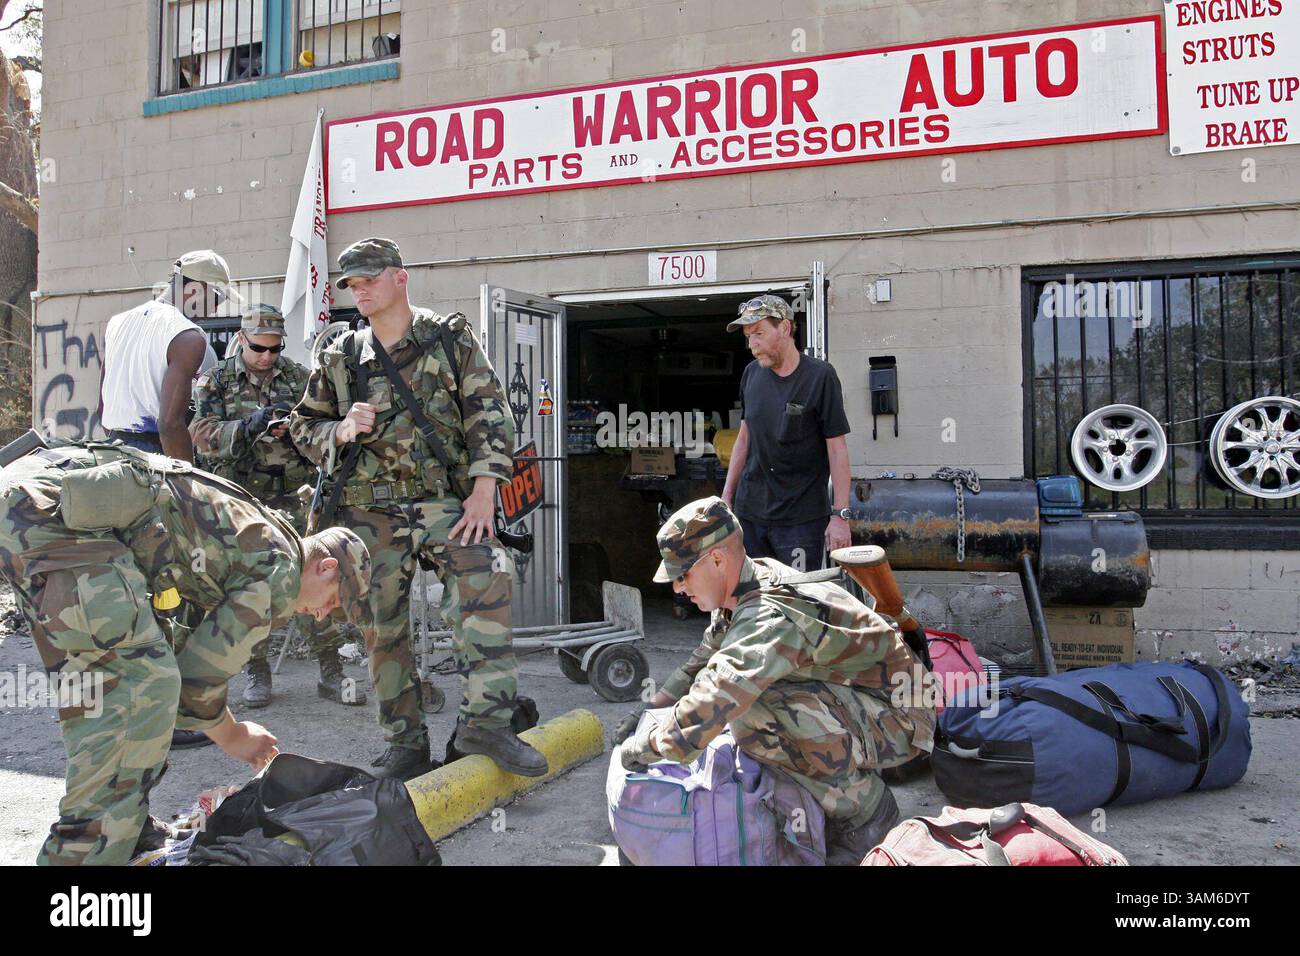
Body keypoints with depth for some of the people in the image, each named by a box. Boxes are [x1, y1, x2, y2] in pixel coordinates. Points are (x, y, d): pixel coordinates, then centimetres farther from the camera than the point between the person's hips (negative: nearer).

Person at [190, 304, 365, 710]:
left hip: (293, 498, 1)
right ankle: (257, 673, 18)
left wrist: (295, 428, -14)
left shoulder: (298, 377, 9)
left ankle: (331, 672, 2)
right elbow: (203, 436, -7)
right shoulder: (215, 382, 5)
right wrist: (248, 426, -23)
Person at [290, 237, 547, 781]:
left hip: (445, 501, -2)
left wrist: (484, 489, -12)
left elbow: (489, 413, -1)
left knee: (486, 576, -27)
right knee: (382, 626, 3)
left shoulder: (451, 339, 4)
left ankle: (484, 720, -22)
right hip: (369, 511, 3)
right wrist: (341, 430, -6)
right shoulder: (340, 357, 11)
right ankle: (405, 744, 17)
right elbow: (303, 426, 17)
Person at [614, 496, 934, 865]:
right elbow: (707, 658, 16)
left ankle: (864, 807, -9)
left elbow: (717, 695, -39)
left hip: (895, 720, -10)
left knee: (754, 715, -31)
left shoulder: (771, 618, -30)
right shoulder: (756, 577, 0)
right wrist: (653, 710, 10)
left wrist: (646, 745, -23)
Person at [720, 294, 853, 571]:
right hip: (749, 511, 5)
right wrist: (726, 496, 14)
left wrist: (840, 515, -12)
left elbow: (837, 448, -8)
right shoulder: (751, 374, 8)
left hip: (802, 517, -4)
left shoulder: (820, 376, -8)